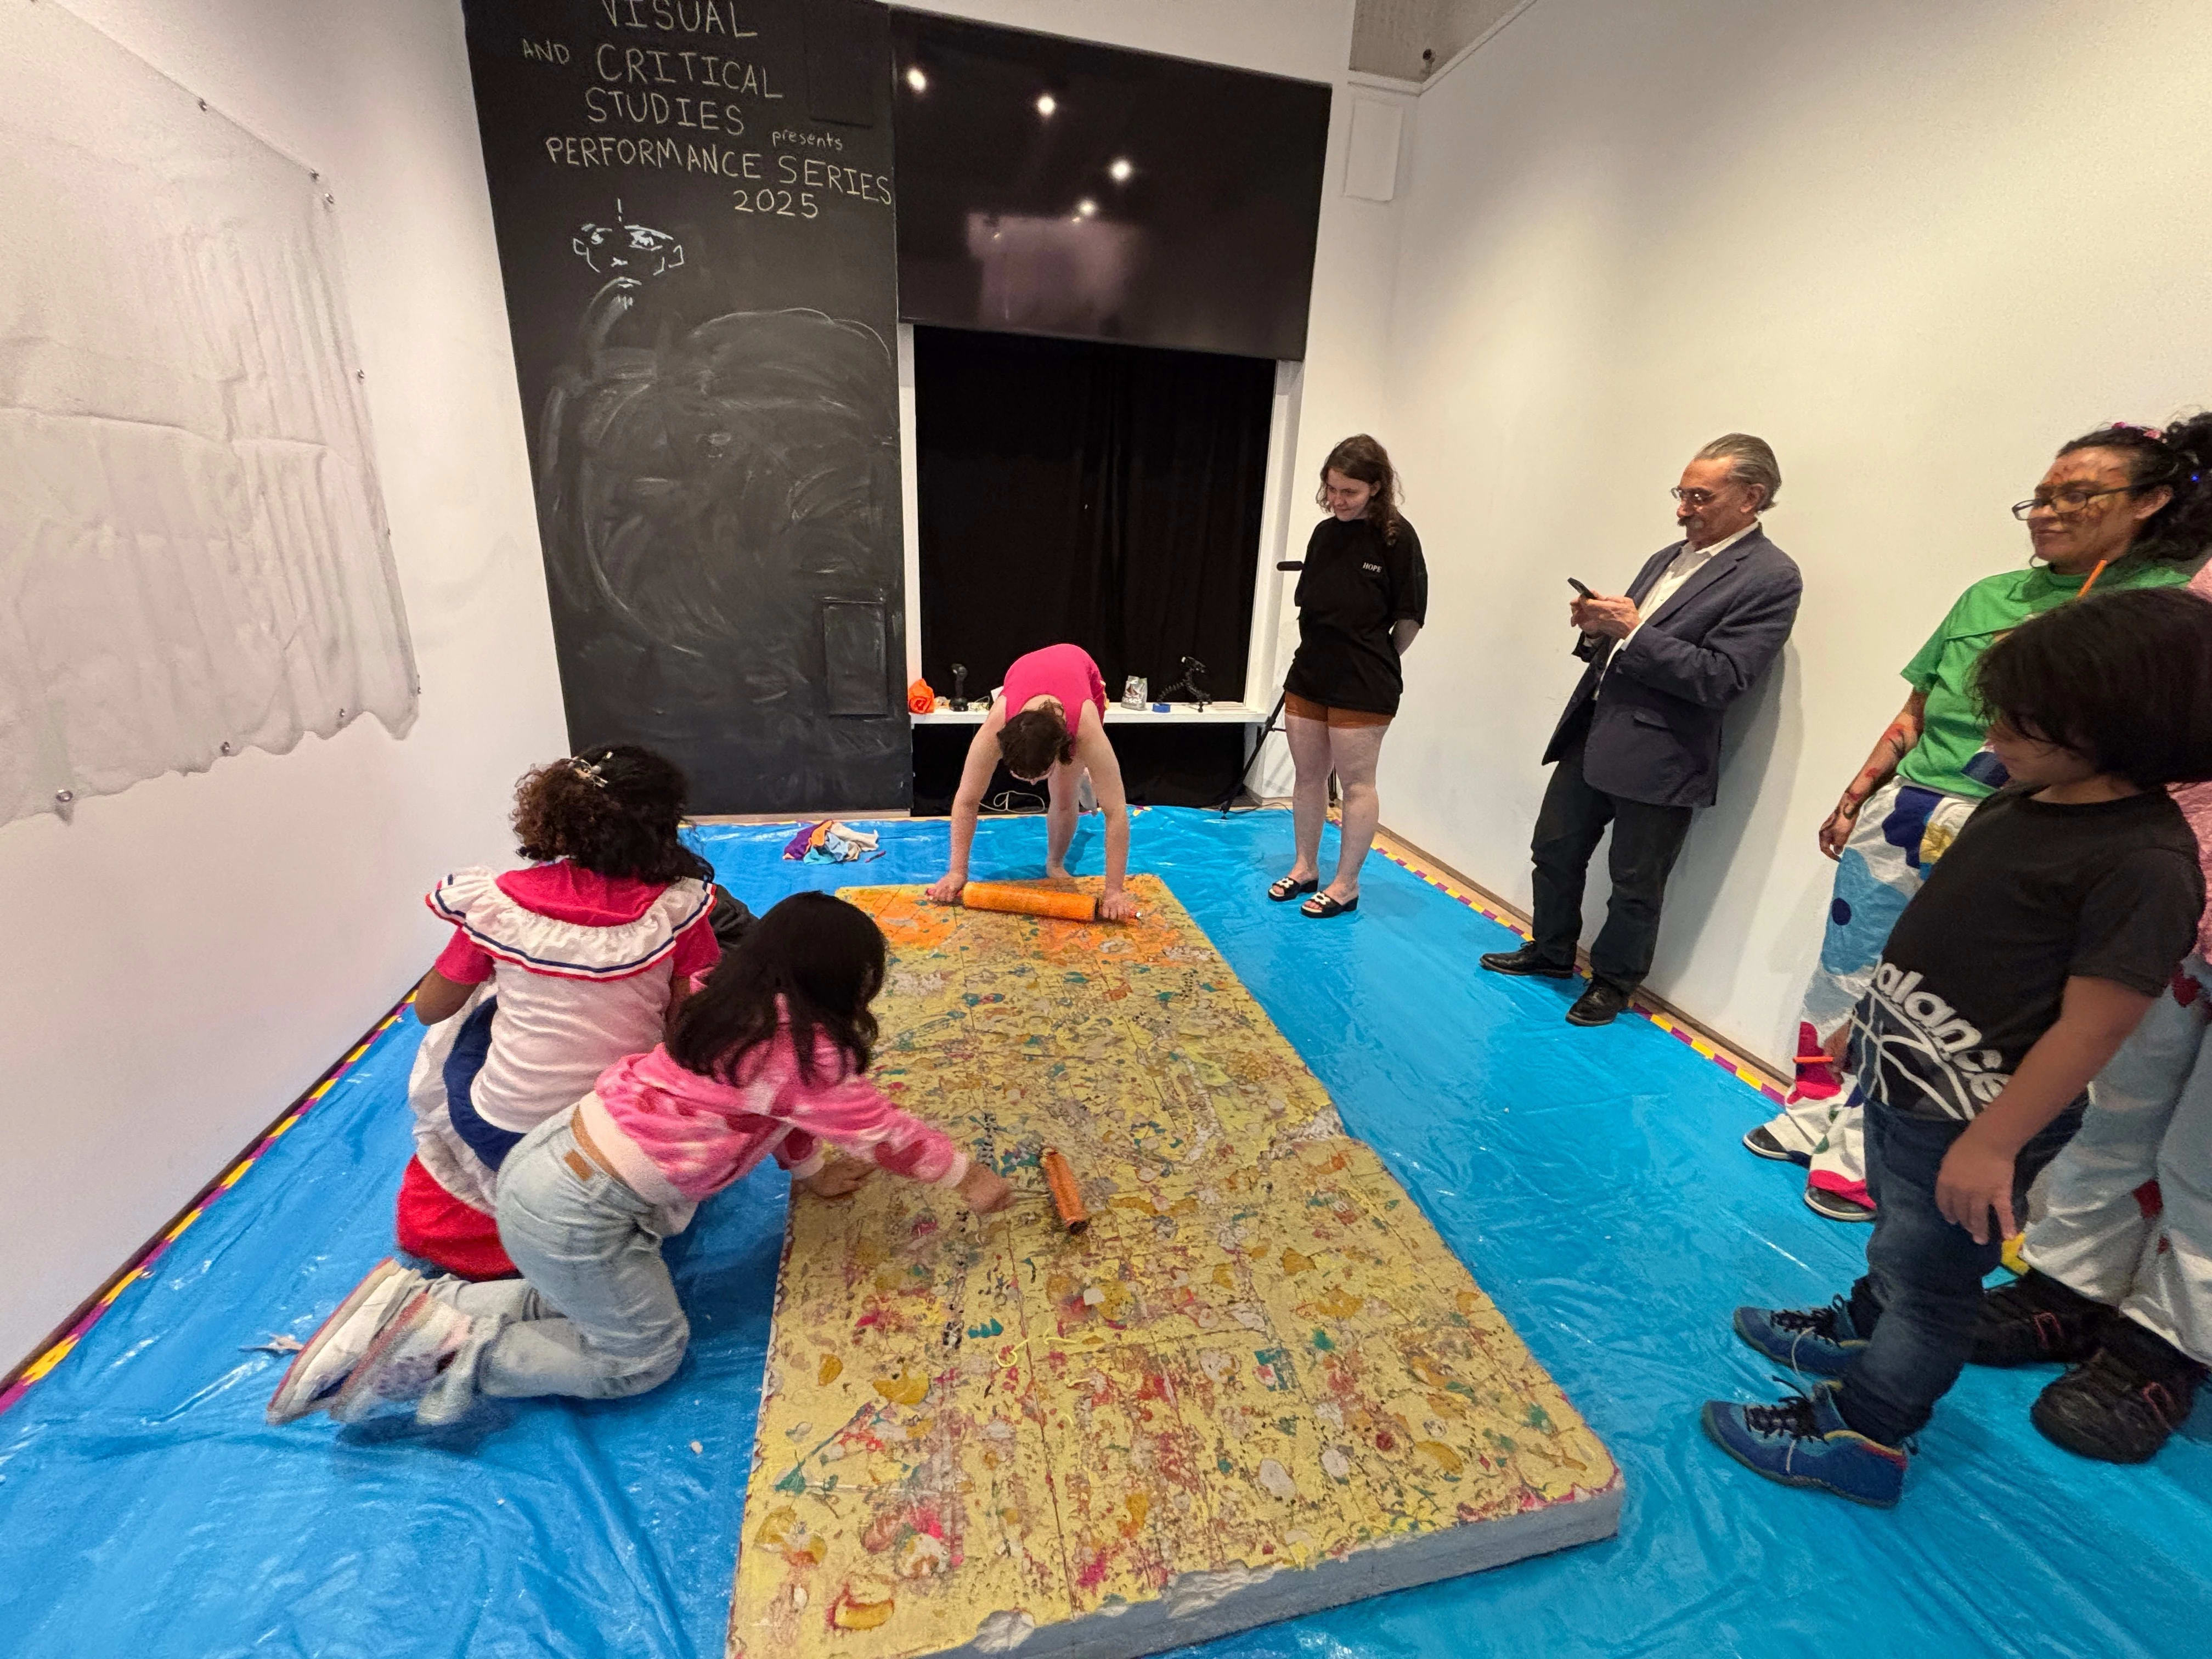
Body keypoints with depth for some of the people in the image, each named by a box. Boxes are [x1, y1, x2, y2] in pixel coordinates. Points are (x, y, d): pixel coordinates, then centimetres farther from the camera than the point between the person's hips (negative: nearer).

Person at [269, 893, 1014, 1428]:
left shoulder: (749, 1007, 5)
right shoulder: (799, 1045, -20)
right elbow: (881, 1128, -10)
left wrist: (814, 1171, 17)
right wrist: (969, 1177, 2)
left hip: (550, 1154, 8)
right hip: (573, 1214, -8)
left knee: (586, 1301, 26)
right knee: (647, 1353, 12)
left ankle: (426, 1304, 16)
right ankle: (457, 1355, 6)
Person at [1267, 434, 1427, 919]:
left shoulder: (1396, 536, -9)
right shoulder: (1324, 533, 6)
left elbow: (1409, 617, -5)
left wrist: (1375, 661, 4)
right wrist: (1324, 652, 9)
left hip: (1363, 687, -6)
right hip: (1309, 674, 6)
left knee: (1356, 783, 3)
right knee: (1308, 776, 12)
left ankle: (1346, 885, 14)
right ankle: (1305, 868, 27)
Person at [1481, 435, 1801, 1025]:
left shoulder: (1771, 578, -9)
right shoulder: (1667, 559, 13)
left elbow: (1721, 679, -18)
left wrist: (1631, 631, -19)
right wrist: (1597, 628, -2)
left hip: (1659, 757, -7)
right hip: (1592, 735, 7)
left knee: (1635, 884, 7)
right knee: (1554, 850, 15)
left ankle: (1614, 981, 28)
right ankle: (1552, 950, 35)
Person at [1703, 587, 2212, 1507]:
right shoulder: (2024, 796, 2)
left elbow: (2093, 1025, -23)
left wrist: (1993, 1144, -21)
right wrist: (1875, 1019, 18)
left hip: (1970, 1119, -8)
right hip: (1902, 1083, 8)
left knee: (1930, 1277, 10)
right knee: (1898, 1234, 28)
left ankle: (1859, 1436, 26)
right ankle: (1864, 1329, 51)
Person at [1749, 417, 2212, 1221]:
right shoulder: (1988, 597, 11)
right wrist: (1852, 801, 11)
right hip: (1902, 819, 5)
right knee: (1846, 969, 12)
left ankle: (1865, 1152, 20)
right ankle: (1816, 1111, 28)